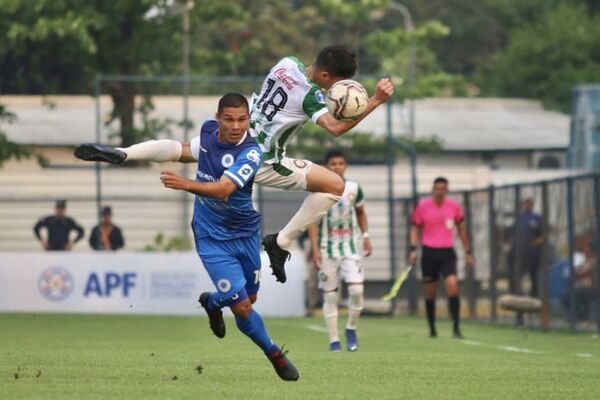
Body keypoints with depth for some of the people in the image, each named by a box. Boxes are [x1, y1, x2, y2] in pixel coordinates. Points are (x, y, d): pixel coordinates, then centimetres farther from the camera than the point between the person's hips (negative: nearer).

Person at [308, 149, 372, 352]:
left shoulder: (354, 188, 3)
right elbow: (313, 222, -6)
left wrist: (365, 236, 10)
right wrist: (315, 250, -14)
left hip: (350, 246, 2)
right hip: (327, 249, -2)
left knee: (356, 289, -14)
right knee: (330, 295, 1)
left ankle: (351, 330, 9)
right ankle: (333, 340, 8)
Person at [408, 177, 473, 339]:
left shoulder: (454, 206, 3)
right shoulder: (423, 206, -1)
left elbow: (461, 229, 14)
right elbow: (415, 228, 7)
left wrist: (467, 252, 14)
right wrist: (413, 249, -7)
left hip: (447, 253, 0)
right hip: (429, 252, 0)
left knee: (452, 286, -18)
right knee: (430, 292, 5)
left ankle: (456, 327, -15)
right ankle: (432, 328, 20)